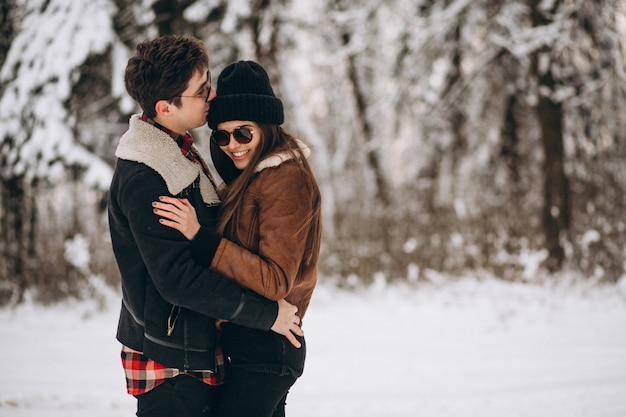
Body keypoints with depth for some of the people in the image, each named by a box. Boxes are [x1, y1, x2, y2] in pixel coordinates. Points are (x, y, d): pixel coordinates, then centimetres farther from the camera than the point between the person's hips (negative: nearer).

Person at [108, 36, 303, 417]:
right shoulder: (143, 180, -21)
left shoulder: (182, 153, 11)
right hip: (171, 364, -9)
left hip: (200, 353, 9)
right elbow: (178, 278, -25)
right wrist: (265, 314, -20)